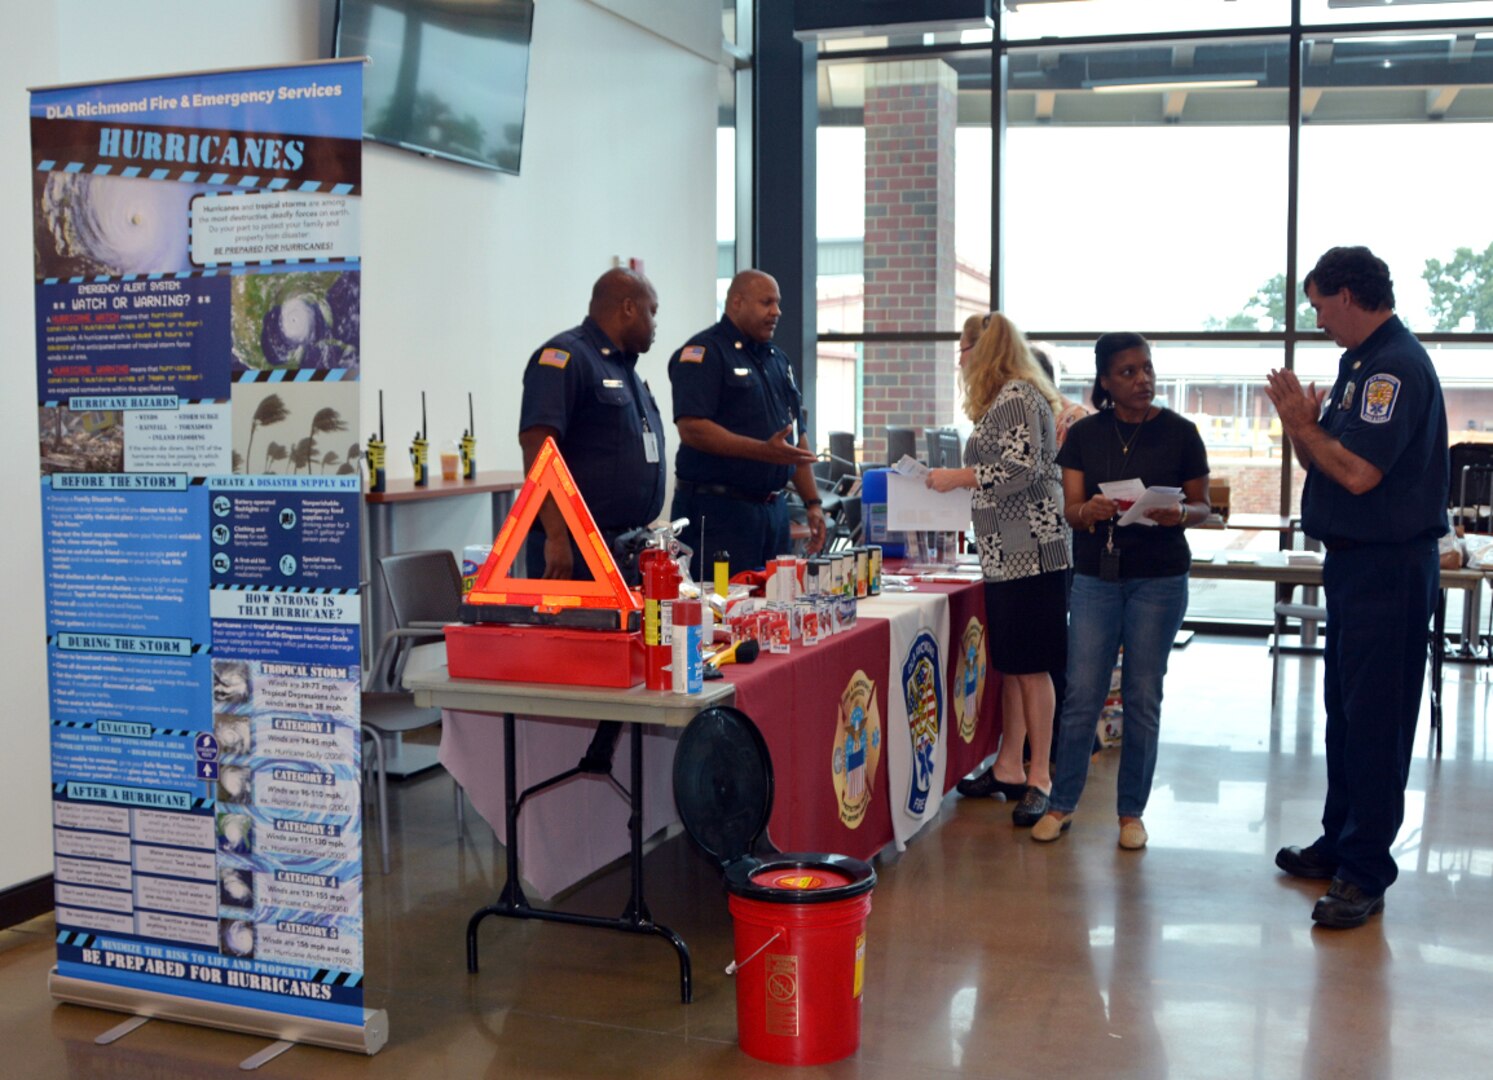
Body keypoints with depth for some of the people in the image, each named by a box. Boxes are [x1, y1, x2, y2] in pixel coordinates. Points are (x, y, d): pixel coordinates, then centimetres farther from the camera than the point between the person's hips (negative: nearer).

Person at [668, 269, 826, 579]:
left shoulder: (777, 359, 19)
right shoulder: (704, 353, -7)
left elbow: (797, 438, 22)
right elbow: (691, 428, -19)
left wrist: (813, 503, 13)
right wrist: (765, 451, -24)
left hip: (773, 507, 8)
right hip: (718, 507, -8)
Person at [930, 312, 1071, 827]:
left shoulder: (1015, 396, -11)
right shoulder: (1008, 398, 20)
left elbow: (1021, 469, -19)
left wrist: (959, 476, -11)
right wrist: (961, 480, 20)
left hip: (1028, 550, -10)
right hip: (1008, 553, 10)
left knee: (1029, 666, -6)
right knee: (1009, 664, 13)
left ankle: (1040, 778, 0)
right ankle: (1008, 767, 20)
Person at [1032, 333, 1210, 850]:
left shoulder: (1180, 433, -1)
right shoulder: (1084, 435, 2)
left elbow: (1201, 506, 3)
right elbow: (1070, 509, 0)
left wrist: (1180, 513, -20)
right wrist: (1090, 510, -23)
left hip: (1159, 579, -1)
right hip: (1096, 575, 1)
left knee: (1142, 697, 5)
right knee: (1081, 694, 1)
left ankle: (1131, 811, 18)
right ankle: (1061, 803, 15)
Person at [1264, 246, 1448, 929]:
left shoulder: (1396, 367, -17)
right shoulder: (1361, 363, 14)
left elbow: (1357, 472, -25)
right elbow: (1324, 460, 17)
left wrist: (1303, 424, -12)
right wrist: (1302, 421, -1)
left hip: (1387, 568, -10)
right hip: (1353, 561, 10)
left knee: (1374, 720, -5)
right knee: (1345, 711, 18)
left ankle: (1365, 873, 2)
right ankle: (1341, 842, 30)